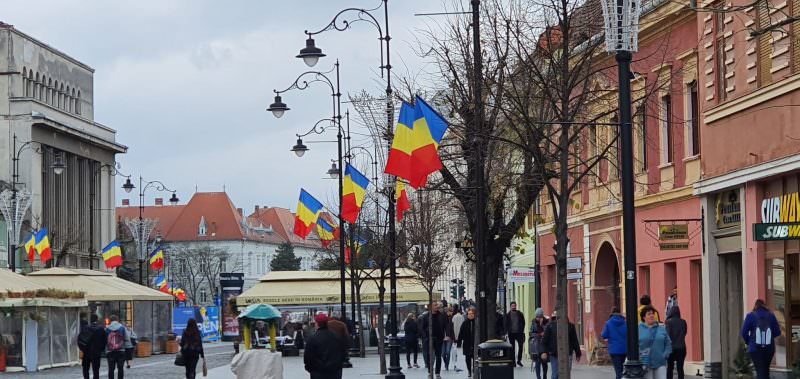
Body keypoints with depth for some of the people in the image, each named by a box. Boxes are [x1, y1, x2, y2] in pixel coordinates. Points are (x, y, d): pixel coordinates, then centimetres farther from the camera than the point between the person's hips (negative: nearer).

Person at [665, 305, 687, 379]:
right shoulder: (683, 322, 1)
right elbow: (684, 333, 10)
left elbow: (667, 335, -12)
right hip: (682, 347, 3)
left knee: (669, 368, 6)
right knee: (680, 368, 5)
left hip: (672, 348, -3)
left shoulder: (668, 322, -11)